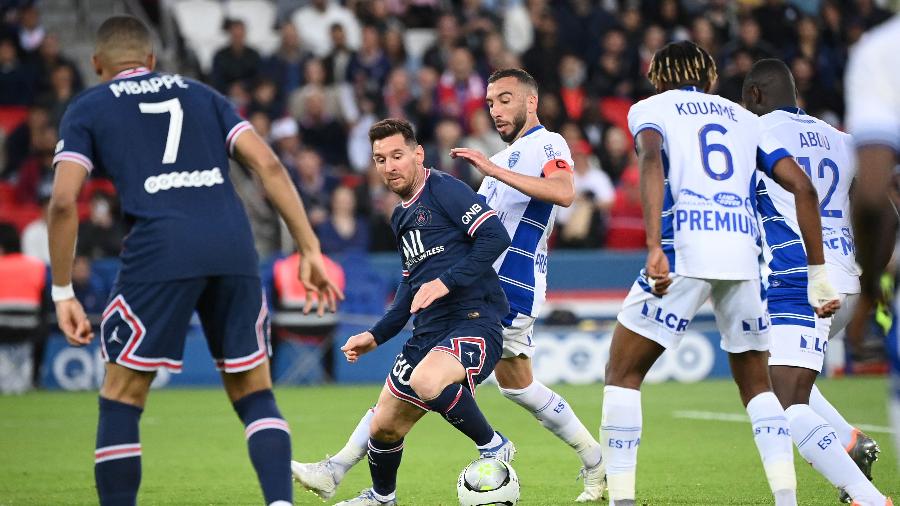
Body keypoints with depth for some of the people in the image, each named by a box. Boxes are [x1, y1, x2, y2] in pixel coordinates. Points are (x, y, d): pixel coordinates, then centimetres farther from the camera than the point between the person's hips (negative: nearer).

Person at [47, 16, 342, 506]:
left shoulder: (87, 108, 17)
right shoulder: (199, 94, 26)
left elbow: (63, 201, 3)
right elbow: (268, 164, 14)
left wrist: (63, 293, 9)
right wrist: (310, 250, 13)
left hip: (160, 249, -3)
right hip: (234, 246, 3)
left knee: (120, 399, 10)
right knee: (254, 393, 14)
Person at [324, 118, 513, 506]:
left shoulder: (443, 189, -6)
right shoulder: (401, 217, 21)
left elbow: (495, 236, -17)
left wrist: (446, 281, -21)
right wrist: (377, 335, 25)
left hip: (475, 322, -9)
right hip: (429, 331, 9)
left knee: (425, 382, -38)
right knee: (382, 428, 10)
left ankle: (494, 448, -14)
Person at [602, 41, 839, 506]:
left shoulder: (650, 108, 15)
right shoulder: (743, 118, 25)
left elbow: (651, 160, -9)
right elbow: (802, 187, 15)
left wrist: (654, 246, -20)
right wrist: (818, 274, 16)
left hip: (685, 245, -4)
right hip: (743, 250, 4)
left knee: (623, 374, 9)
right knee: (755, 382, 18)